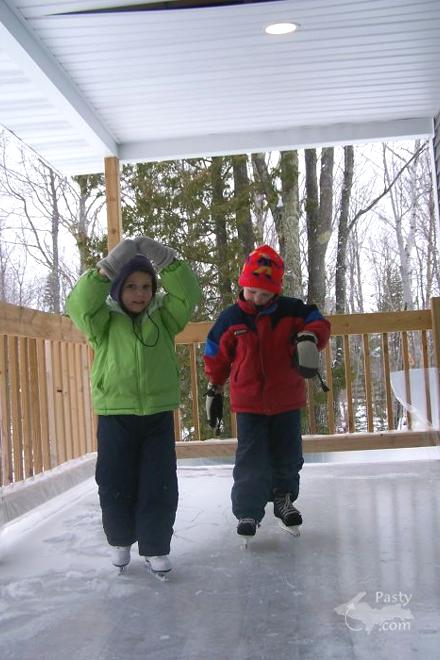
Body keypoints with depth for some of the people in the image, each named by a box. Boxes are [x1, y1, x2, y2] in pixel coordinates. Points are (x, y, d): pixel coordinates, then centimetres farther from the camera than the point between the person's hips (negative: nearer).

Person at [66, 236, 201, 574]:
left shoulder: (163, 318, 4)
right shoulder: (104, 321, 0)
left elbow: (188, 295, -10)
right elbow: (80, 305, -19)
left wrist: (167, 260, -25)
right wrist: (106, 268, -31)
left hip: (158, 415, 1)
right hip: (115, 416, -1)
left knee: (160, 486, 2)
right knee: (116, 486, 8)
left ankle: (155, 547, 16)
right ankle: (121, 540, 31)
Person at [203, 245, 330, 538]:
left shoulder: (291, 311, -5)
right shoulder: (230, 319, -5)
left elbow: (319, 323, -5)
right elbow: (216, 356, 4)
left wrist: (309, 336, -28)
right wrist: (214, 388, 10)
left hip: (287, 399, 2)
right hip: (248, 402, -2)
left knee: (288, 455, 15)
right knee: (251, 459, -2)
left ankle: (284, 497, 36)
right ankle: (248, 511, 7)